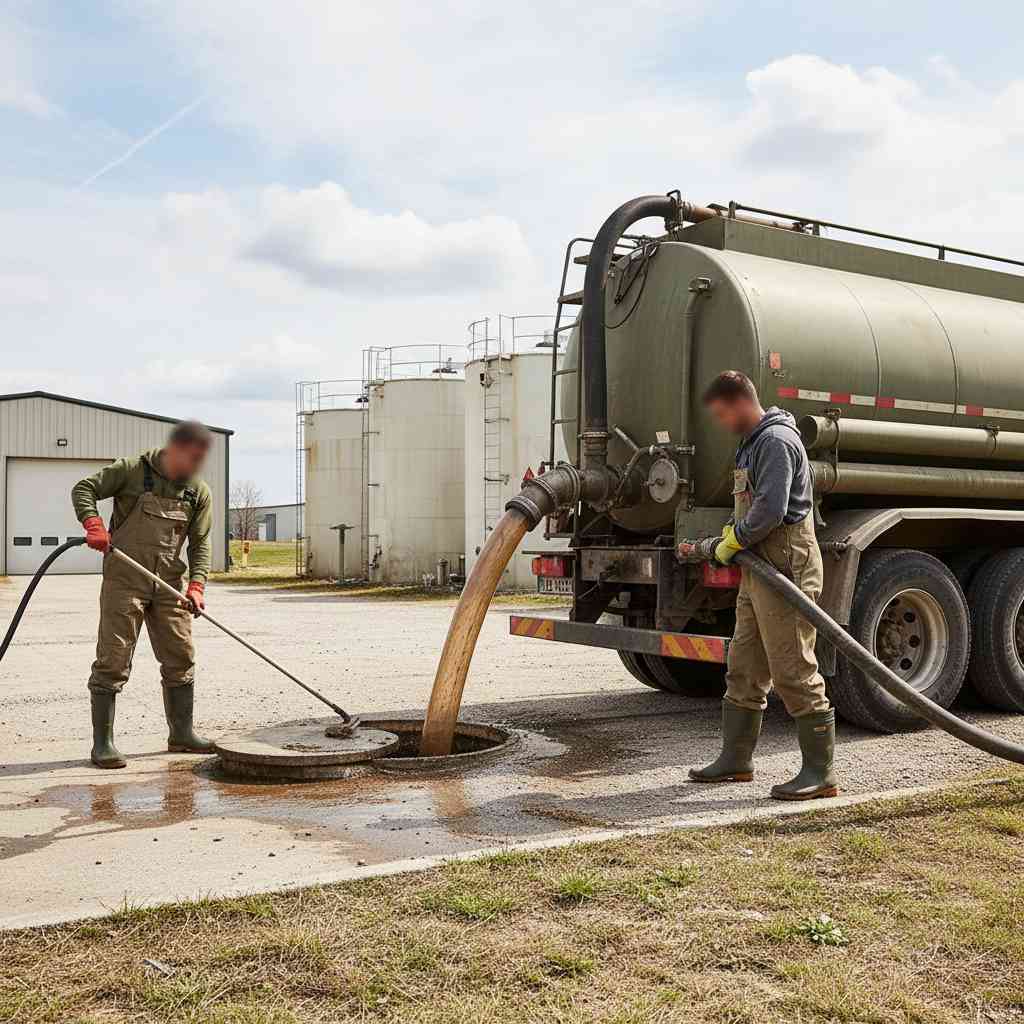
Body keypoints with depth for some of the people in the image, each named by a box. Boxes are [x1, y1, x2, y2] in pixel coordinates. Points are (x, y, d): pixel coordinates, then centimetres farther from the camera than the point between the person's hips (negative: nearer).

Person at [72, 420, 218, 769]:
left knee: (180, 657, 9)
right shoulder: (132, 470, -5)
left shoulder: (199, 492, 6)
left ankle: (181, 733, 22)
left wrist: (196, 585, -9)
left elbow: (200, 544, 4)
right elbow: (84, 489, -2)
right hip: (123, 580, -5)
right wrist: (93, 524, -20)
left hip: (168, 585, 5)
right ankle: (102, 742, 3)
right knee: (113, 660, -3)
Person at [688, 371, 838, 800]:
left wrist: (733, 541, -9)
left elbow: (771, 510, -23)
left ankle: (820, 771, -2)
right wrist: (731, 530, 11)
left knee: (794, 671, -8)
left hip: (785, 567, -11)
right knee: (744, 669, 14)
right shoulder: (752, 443, 19)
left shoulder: (777, 441, -14)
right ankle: (736, 759, 24)